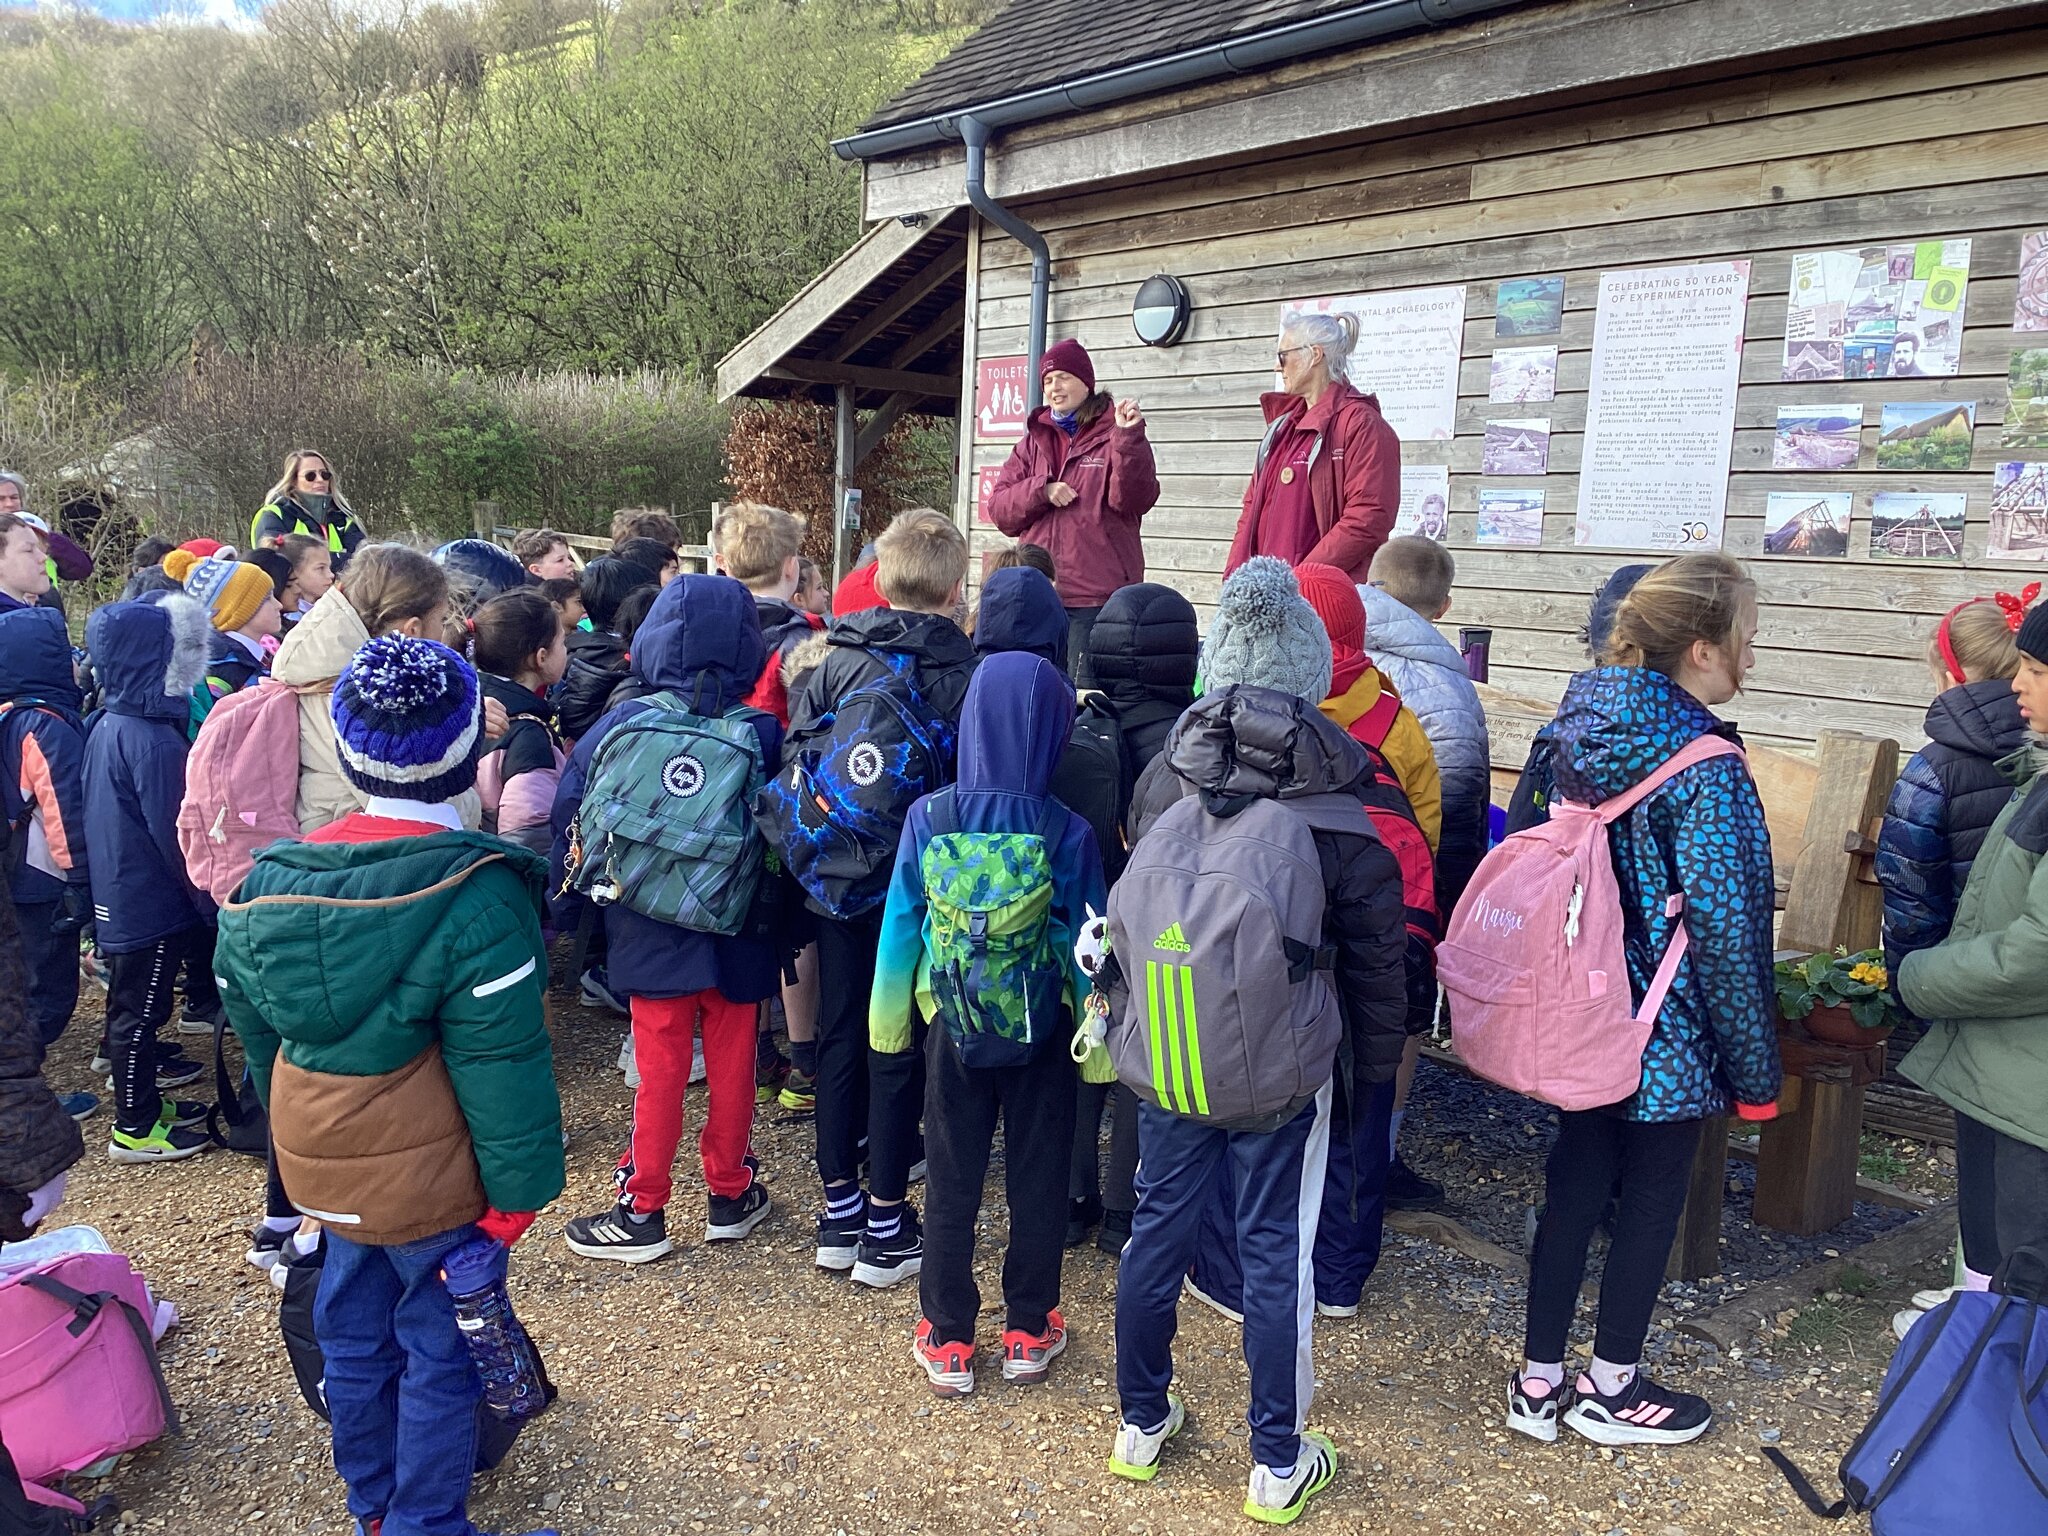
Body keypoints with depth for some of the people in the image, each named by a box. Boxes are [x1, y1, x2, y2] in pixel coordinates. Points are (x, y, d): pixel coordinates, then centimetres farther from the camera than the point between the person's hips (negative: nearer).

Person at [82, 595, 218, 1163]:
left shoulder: (106, 725, 5)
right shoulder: (151, 739, -24)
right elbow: (175, 834, -22)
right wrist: (211, 904, -13)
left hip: (118, 895, 9)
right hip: (150, 900, -9)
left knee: (132, 999, 21)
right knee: (141, 1006, 2)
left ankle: (140, 1094, 38)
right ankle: (135, 1128, 15)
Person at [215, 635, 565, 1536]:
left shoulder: (275, 878, -2)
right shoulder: (478, 894, -24)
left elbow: (253, 1025, 9)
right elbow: (501, 1061, -22)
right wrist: (518, 1186, -13)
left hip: (321, 1162, 7)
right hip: (431, 1177, -7)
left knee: (353, 1326, 23)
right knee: (441, 1347, 11)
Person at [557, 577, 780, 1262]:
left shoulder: (621, 725, -10)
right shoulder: (763, 734, -9)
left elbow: (570, 822, -4)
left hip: (652, 937, 0)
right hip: (738, 939, 1)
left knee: (659, 1072, 9)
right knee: (732, 1065, 14)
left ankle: (643, 1211, 19)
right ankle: (729, 1194, 27)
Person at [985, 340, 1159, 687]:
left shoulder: (1112, 434, 2)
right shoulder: (1034, 439, 16)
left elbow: (1134, 500, -13)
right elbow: (998, 509, 9)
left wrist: (1128, 437, -23)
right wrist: (1041, 491, -9)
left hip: (1097, 596, -5)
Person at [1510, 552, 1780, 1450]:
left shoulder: (1581, 730, 0)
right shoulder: (1705, 768, -21)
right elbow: (1723, 929, -19)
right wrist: (1756, 1070, -9)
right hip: (1668, 1031, -6)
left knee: (1574, 1183, 16)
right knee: (1651, 1199, 11)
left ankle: (1539, 1382, 27)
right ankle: (1611, 1391, 29)